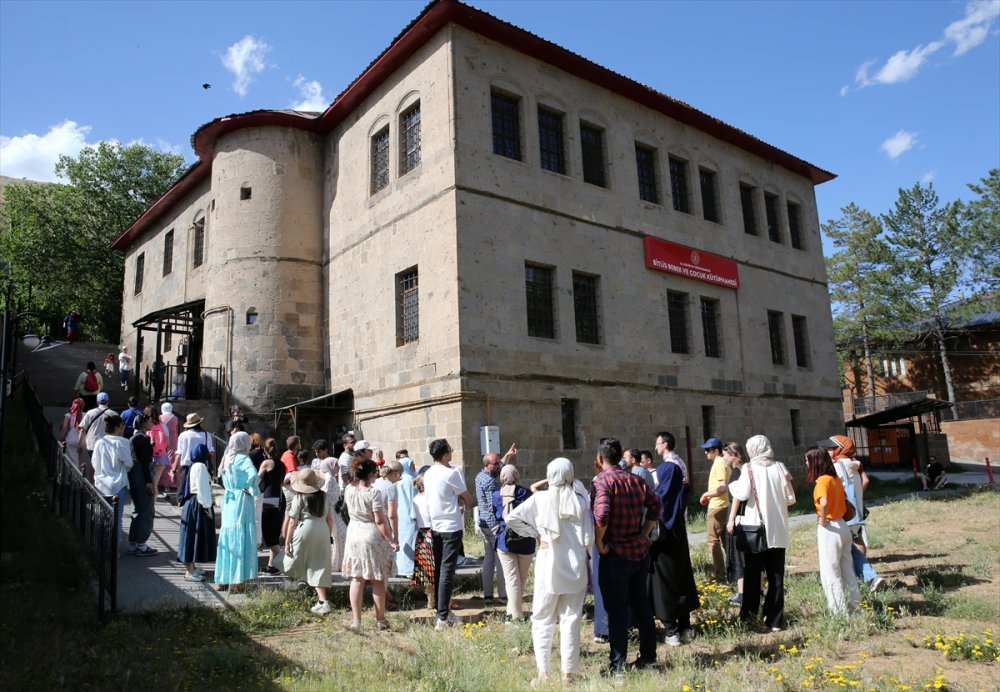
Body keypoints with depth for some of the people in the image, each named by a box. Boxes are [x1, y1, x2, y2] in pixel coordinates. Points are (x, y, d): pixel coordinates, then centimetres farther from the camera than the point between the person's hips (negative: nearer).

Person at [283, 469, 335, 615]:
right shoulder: (324, 496, 8)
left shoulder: (299, 498, -5)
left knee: (294, 565, 15)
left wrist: (287, 542, 0)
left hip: (304, 532, -5)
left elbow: (292, 522, -6)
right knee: (319, 568, 8)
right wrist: (327, 537, 23)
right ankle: (322, 602, 2)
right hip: (322, 532, 5)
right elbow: (330, 519, 12)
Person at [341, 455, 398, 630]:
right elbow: (380, 521, -17)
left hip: (353, 535, 5)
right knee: (377, 581, 6)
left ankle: (356, 620, 13)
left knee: (356, 579, 10)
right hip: (373, 537, -5)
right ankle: (380, 620, 16)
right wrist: (391, 540, -10)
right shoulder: (373, 493, -18)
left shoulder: (348, 490, -3)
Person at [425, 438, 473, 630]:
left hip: (435, 526, 8)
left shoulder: (428, 474, 7)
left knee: (439, 569, 14)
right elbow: (468, 499, -8)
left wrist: (457, 501, 4)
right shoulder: (452, 473, -16)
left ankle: (442, 610, 22)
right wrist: (462, 501, 11)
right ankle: (443, 617, -5)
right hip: (451, 527, -7)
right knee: (447, 571, -5)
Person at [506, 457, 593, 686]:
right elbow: (588, 540, -7)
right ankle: (568, 674, 13)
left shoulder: (540, 499, -6)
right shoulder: (580, 501, -6)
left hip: (548, 569, -1)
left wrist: (536, 534, -3)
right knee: (571, 621, 9)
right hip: (575, 569, 1)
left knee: (542, 620, 12)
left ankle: (543, 673, 11)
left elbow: (512, 518, -10)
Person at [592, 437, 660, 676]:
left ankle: (617, 665, 10)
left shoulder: (602, 480, -14)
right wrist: (644, 534, 12)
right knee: (641, 605, 18)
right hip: (640, 552, 6)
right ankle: (648, 656, 28)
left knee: (616, 611, 3)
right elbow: (656, 506, 11)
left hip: (615, 555, -6)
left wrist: (598, 542, -14)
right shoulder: (636, 479, 6)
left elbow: (601, 514, -27)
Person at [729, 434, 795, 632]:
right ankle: (775, 620, 10)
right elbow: (790, 498, 4)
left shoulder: (749, 468, -7)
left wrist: (732, 485, 2)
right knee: (776, 576, 9)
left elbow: (742, 495, -17)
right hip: (778, 530, 3)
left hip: (755, 528, -2)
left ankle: (749, 612, 12)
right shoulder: (779, 468, 1)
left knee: (752, 573, 11)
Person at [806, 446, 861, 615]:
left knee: (831, 573, 3)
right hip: (842, 525, 8)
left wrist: (822, 520, -19)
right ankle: (854, 605, 25)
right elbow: (844, 501, 19)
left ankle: (839, 611, 9)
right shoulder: (836, 479, 8)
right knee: (847, 570, 17)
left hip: (829, 529, -8)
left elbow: (824, 503, -34)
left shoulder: (823, 481, -18)